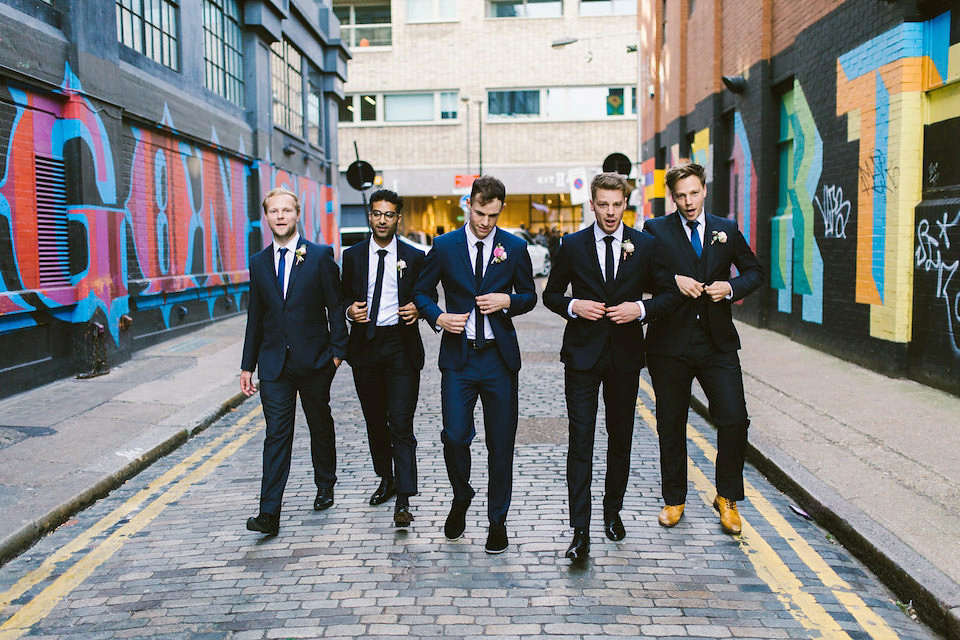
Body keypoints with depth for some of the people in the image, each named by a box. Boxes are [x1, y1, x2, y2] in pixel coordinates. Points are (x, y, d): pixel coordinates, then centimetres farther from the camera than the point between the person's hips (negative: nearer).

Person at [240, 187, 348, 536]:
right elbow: (255, 317, 11)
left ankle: (325, 487, 35)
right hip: (274, 363, 2)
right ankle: (270, 513, -5)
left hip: (314, 361, -2)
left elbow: (335, 307, -2)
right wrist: (247, 365, 9)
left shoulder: (320, 256, -2)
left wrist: (337, 350, -8)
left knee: (321, 426, 13)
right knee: (276, 433, -3)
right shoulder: (259, 262, 8)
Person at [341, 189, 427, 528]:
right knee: (375, 421, 14)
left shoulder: (414, 257, 3)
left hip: (401, 347, -3)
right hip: (365, 347, 3)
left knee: (401, 424, -9)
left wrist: (418, 309, -11)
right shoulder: (353, 255, 8)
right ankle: (386, 479, 33)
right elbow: (344, 295, 14)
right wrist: (349, 309, -8)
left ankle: (403, 500, -9)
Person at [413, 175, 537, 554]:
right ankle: (461, 498, 24)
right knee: (454, 436, -7)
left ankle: (497, 520, 20)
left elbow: (529, 295, 11)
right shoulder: (444, 246, 2)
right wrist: (439, 317, -11)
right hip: (458, 356, 0)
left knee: (501, 443, 5)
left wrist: (507, 301, -11)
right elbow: (421, 292, 8)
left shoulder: (515, 247, 4)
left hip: (500, 356, 1)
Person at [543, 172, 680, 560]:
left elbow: (670, 294, 7)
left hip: (625, 356, 2)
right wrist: (573, 306, -11)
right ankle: (580, 532, -5)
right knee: (580, 442, -7)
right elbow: (551, 294, 10)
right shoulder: (573, 246, 2)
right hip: (583, 354, -1)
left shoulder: (645, 245, 3)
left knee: (620, 440, 13)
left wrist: (641, 308, -12)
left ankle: (613, 512, 33)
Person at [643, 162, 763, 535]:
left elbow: (755, 271, 17)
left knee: (734, 419, -6)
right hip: (670, 344, -1)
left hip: (717, 343, 2)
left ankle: (727, 498, 14)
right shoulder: (656, 230, 2)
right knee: (671, 425, 8)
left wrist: (731, 287, -3)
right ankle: (674, 499, 26)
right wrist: (673, 280, -17)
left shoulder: (727, 230, 10)